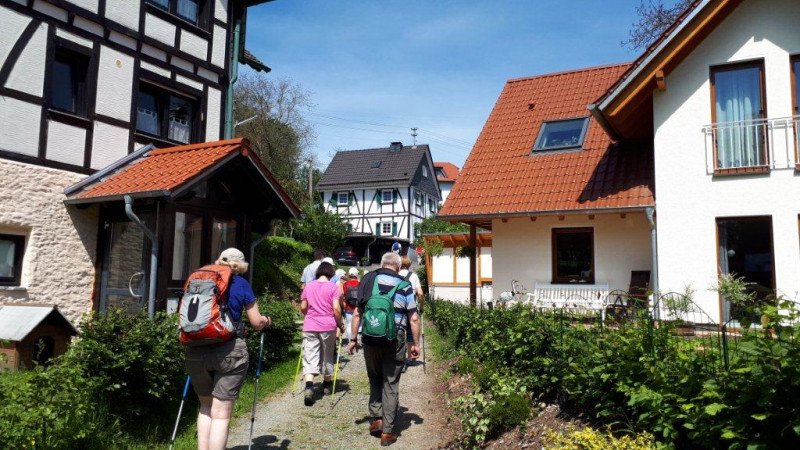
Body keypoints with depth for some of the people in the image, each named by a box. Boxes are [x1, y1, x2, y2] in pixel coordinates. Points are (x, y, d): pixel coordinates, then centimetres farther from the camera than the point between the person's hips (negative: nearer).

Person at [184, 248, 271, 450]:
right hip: (229, 351, -4)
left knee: (206, 406, 22)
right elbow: (256, 322, 4)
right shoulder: (240, 284, 3)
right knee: (221, 413, 2)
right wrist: (267, 321, 25)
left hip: (196, 352, 4)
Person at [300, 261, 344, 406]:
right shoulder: (333, 287, -3)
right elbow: (336, 308, -9)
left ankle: (309, 388, -19)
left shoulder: (308, 286, 6)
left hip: (309, 327, 1)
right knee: (327, 356, 16)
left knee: (309, 357, -1)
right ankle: (326, 385, 31)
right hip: (328, 326, -1)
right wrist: (340, 324, 3)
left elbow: (303, 307, 8)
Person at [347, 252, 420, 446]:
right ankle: (387, 432, 11)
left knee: (375, 379, 23)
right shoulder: (404, 286, 0)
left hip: (370, 339, 2)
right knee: (391, 385, 8)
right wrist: (415, 344, 8)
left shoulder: (368, 281, 6)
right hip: (394, 341, -2)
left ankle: (375, 419, 17)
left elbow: (357, 313, 6)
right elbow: (413, 318, -2)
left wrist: (353, 339, 12)